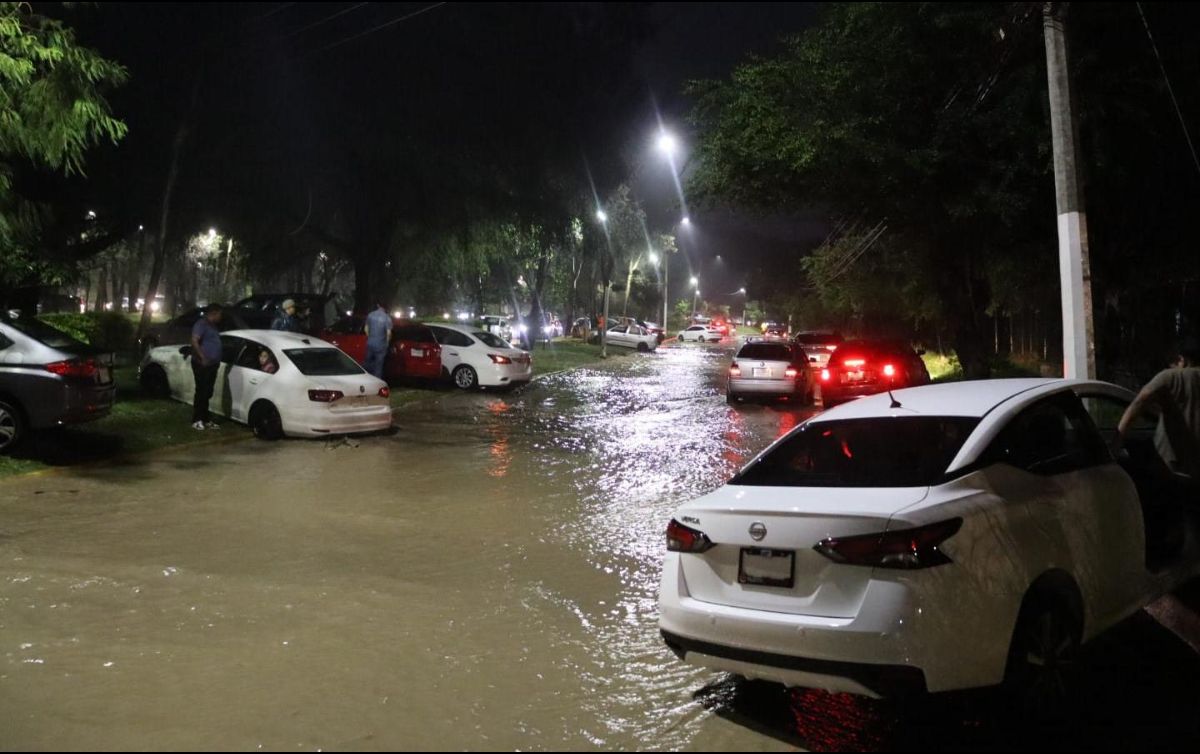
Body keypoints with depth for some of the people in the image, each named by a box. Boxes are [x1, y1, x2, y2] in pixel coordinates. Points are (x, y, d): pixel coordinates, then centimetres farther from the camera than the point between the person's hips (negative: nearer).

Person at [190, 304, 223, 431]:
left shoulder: (212, 325, 19)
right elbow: (194, 341, -21)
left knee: (207, 393, 12)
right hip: (202, 364, -9)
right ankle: (196, 421, -4)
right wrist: (203, 358, -23)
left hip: (212, 364, 9)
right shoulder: (201, 324, -11)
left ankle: (205, 420, 17)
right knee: (201, 392, -8)